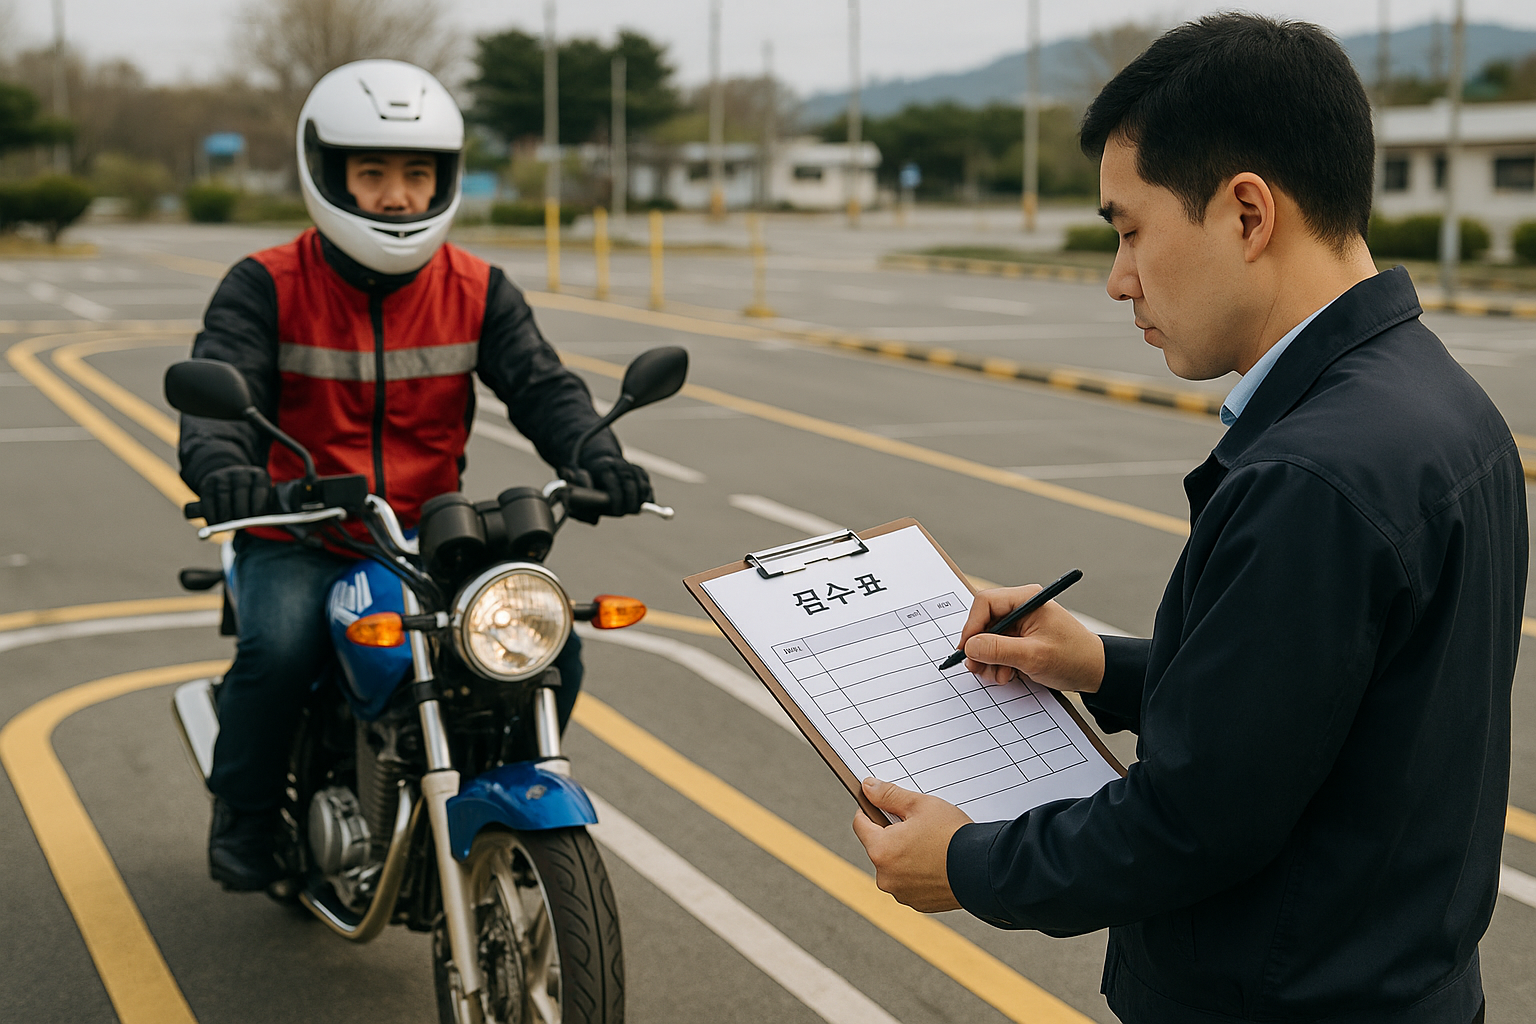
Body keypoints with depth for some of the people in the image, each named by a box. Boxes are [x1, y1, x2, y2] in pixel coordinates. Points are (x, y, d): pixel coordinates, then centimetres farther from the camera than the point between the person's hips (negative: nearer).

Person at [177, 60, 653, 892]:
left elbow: (540, 384, -7)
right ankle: (242, 815, -3)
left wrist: (596, 457, -30)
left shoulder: (477, 291, 4)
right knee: (278, 647, -32)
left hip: (430, 537, 3)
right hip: (296, 539, -3)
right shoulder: (266, 287, -5)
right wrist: (219, 466, -43)